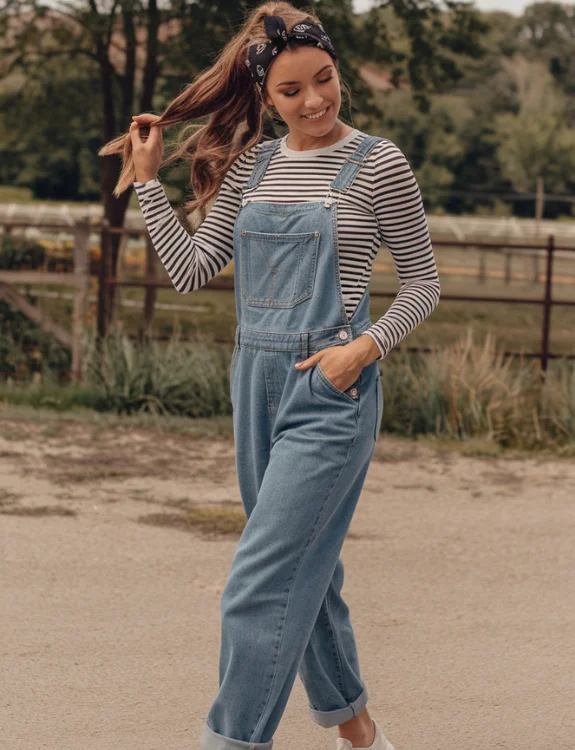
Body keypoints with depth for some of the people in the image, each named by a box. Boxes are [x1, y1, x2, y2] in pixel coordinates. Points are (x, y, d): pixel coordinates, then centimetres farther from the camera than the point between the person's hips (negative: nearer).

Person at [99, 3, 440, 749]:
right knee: (307, 571, 16)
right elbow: (191, 269, 8)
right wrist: (148, 180, 3)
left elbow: (423, 283, -1)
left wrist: (368, 346, -15)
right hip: (257, 381, 6)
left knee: (259, 584, -11)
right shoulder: (252, 166, 9)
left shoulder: (378, 163, -6)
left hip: (330, 390, -6)